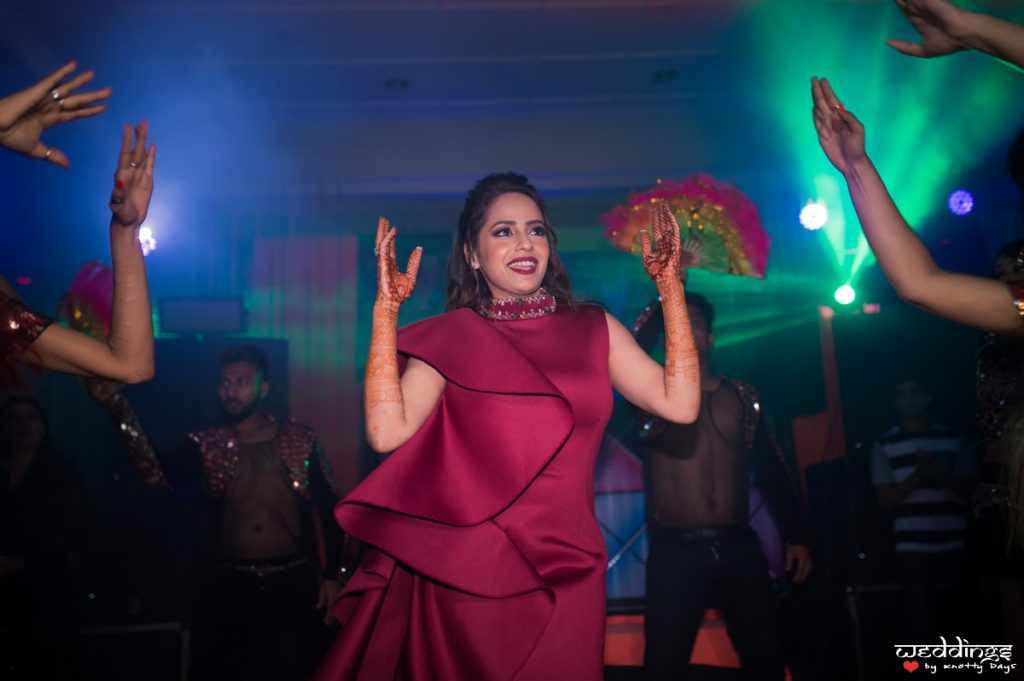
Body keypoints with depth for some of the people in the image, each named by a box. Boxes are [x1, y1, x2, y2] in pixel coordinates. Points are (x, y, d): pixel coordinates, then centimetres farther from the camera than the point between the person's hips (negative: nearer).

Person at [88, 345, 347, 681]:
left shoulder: (300, 439, 1)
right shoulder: (207, 446, 4)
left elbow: (328, 509, 2)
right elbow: (161, 475, -15)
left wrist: (332, 574, -4)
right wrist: (117, 408, -25)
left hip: (294, 584, -1)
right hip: (230, 586, 1)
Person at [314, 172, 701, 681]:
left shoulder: (594, 329, 6)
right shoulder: (451, 338, 0)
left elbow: (680, 403, -6)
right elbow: (387, 431, -14)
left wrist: (670, 285, -4)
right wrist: (387, 308, -13)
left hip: (564, 574, 2)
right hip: (464, 571, -1)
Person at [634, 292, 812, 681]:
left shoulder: (742, 396, 11)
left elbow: (771, 469, 13)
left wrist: (796, 535, 8)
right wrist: (661, 308, -15)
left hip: (739, 549, 3)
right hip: (675, 553, -2)